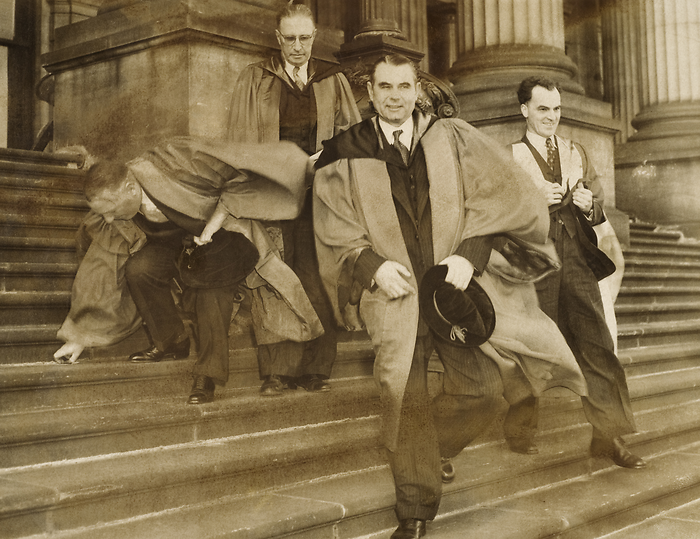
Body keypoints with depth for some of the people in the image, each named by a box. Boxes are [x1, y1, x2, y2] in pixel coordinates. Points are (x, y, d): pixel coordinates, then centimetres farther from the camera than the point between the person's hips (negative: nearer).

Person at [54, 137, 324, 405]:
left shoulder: (175, 164, -34)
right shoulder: (113, 220, -17)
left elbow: (239, 178, -26)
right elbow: (103, 272, -10)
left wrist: (210, 228, -30)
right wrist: (80, 336, -7)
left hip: (224, 231, -4)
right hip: (176, 241, 5)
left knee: (210, 285, -30)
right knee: (138, 268, -22)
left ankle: (207, 376, -17)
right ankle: (172, 342, -1)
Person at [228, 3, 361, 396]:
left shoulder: (333, 80, 13)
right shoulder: (255, 80, 10)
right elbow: (242, 141, 5)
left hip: (319, 195, 1)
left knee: (317, 282, -4)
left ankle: (316, 368, 3)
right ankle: (277, 370, -1)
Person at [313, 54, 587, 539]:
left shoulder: (455, 141, 7)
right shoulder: (344, 156, 4)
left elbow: (495, 203, 3)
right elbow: (336, 234, 4)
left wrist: (469, 254, -12)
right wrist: (373, 265, -13)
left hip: (456, 281, 2)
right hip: (393, 290, -1)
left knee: (483, 386, -5)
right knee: (405, 401, -4)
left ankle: (434, 448, 27)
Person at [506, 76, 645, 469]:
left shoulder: (578, 153, 18)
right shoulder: (508, 158, 4)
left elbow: (600, 210, 17)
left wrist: (589, 204, -5)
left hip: (578, 263, 4)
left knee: (598, 348, -2)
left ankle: (609, 436, 5)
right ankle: (522, 431, 20)